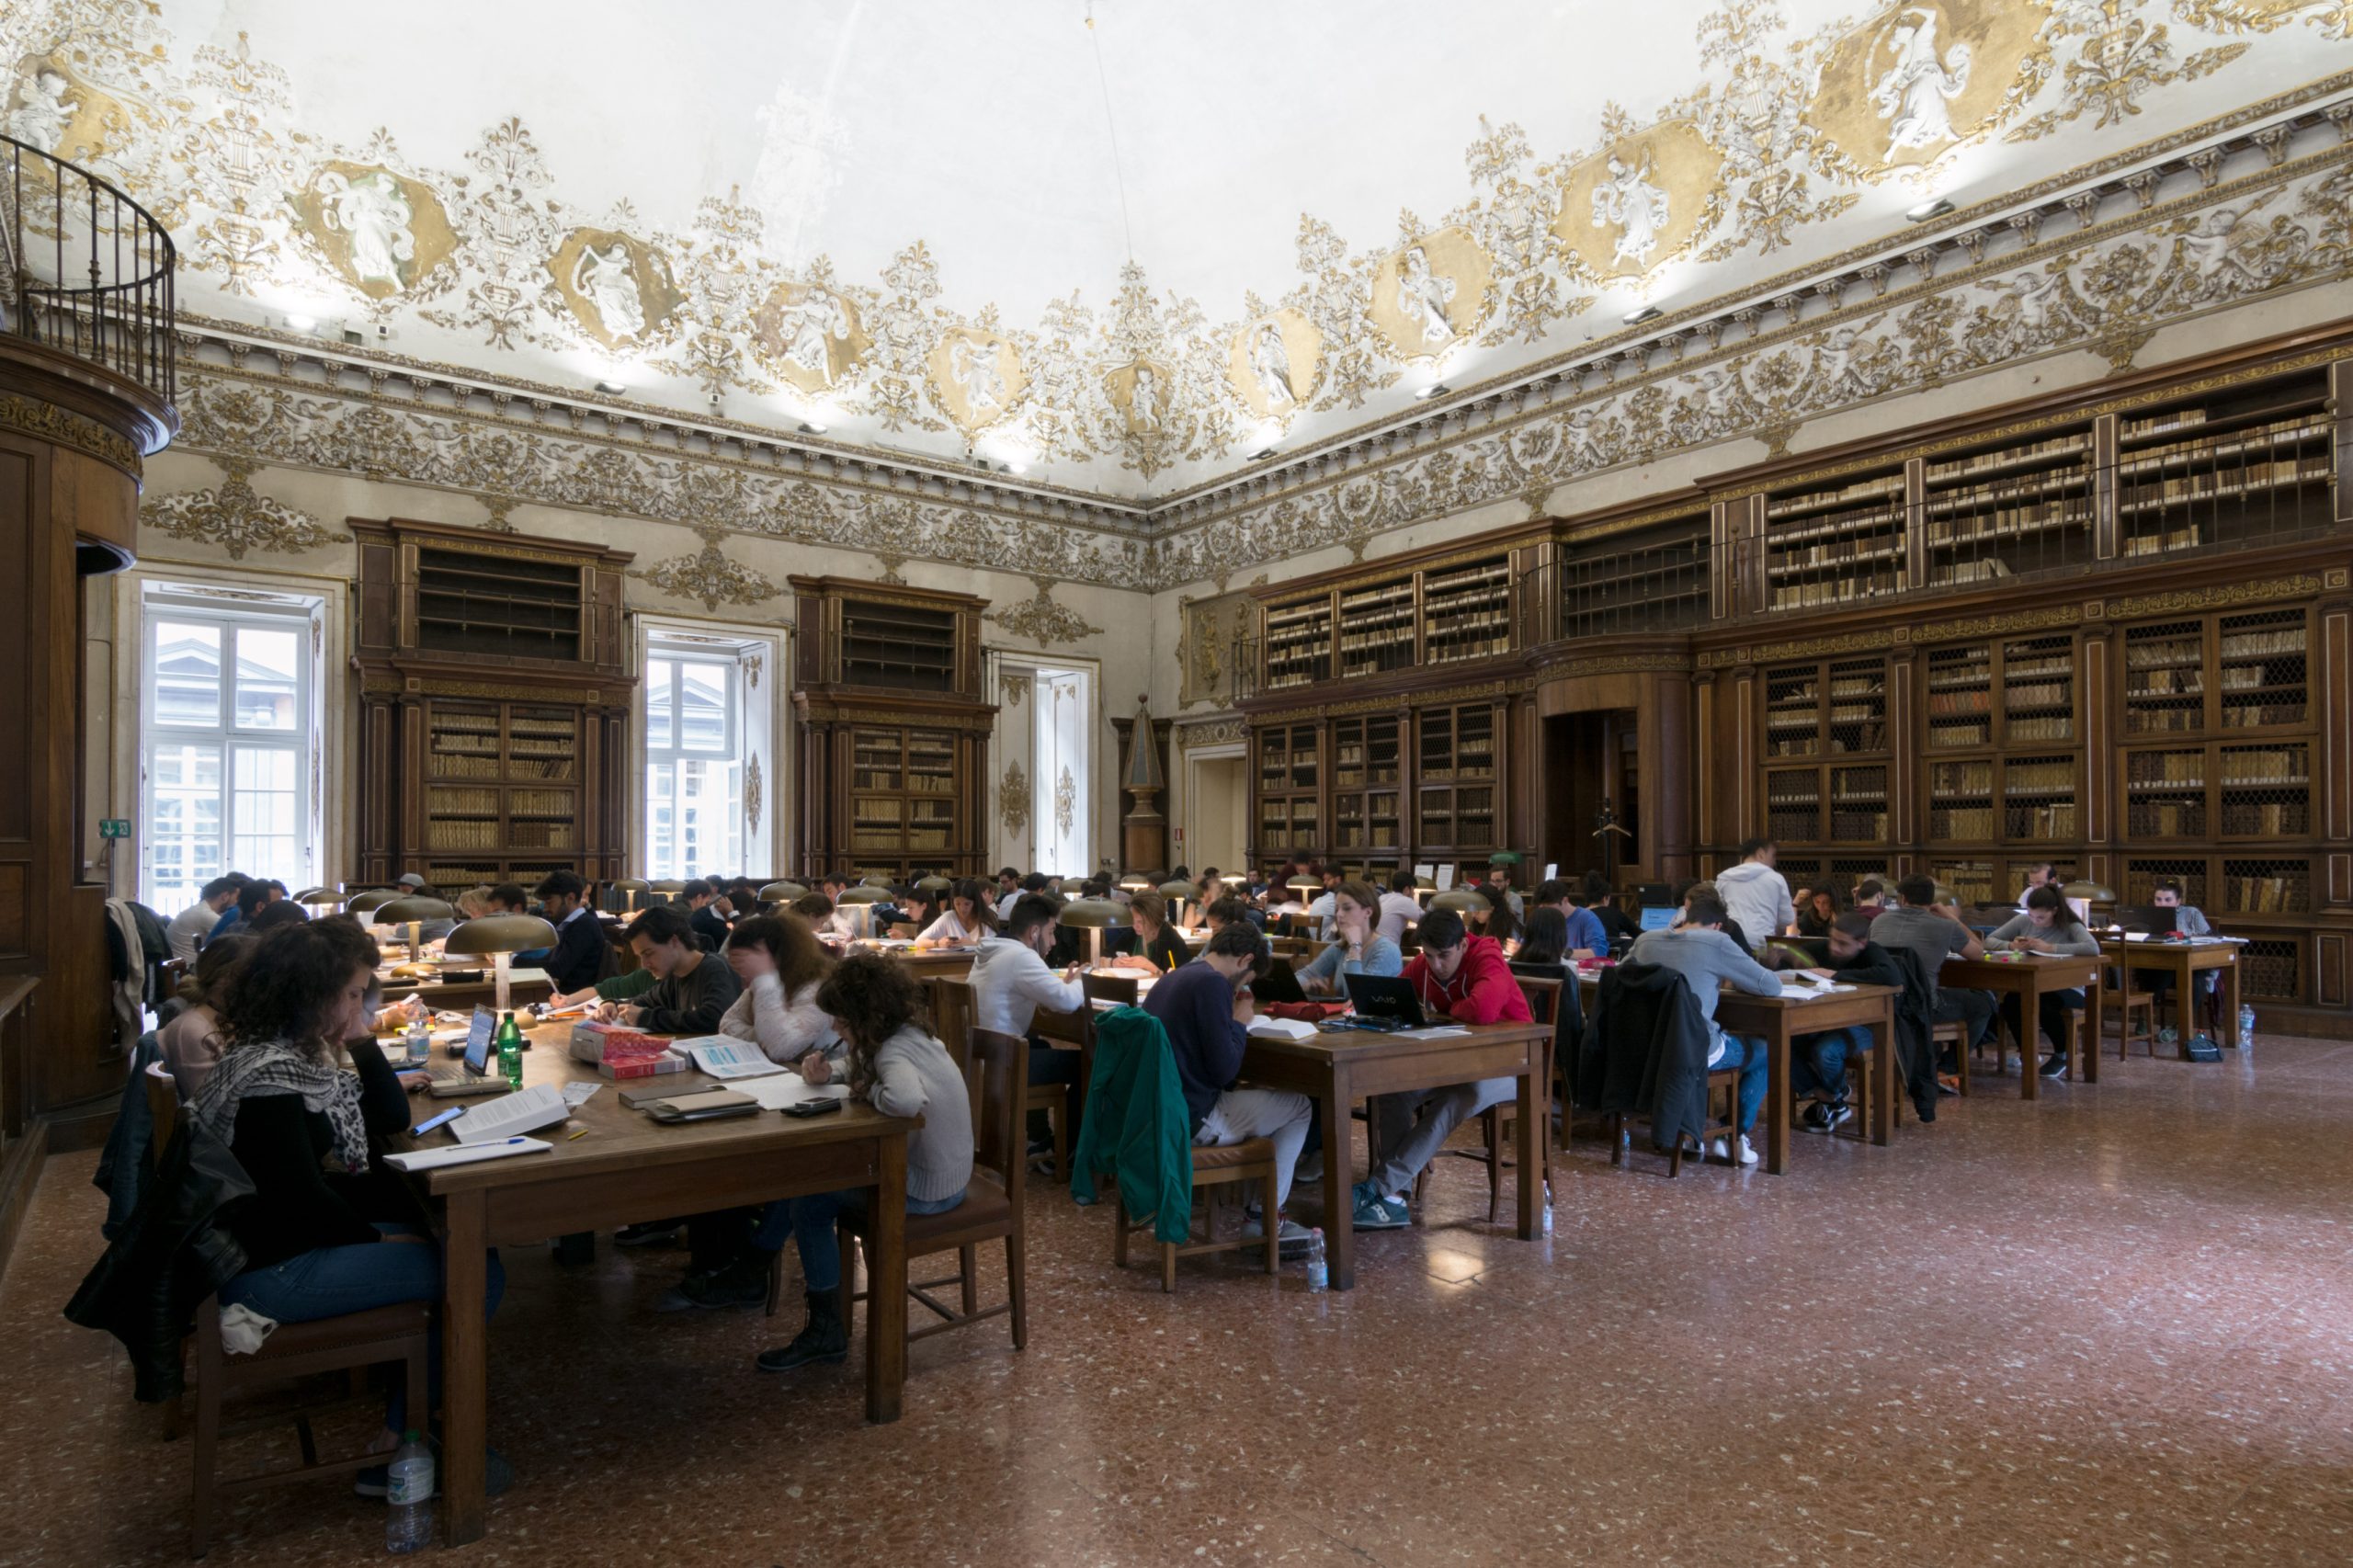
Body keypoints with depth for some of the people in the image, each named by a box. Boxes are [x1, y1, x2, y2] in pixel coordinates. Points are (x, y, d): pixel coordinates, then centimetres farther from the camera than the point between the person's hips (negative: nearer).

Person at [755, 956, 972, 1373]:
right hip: (935, 1169, 10)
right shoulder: (907, 1036, 1)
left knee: (808, 1203, -1)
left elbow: (908, 1100, -49)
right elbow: (862, 1068, 16)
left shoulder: (896, 1052, -28)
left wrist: (870, 1092, -27)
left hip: (928, 1189, -10)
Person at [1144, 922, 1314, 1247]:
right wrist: (1239, 1024, -4)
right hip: (1190, 1120, -10)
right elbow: (1224, 1071, -19)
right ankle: (1265, 1219, 12)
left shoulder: (1171, 979, 12)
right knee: (1298, 1106, 8)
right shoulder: (1212, 983, -17)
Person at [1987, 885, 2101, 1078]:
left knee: (2043, 1004, -36)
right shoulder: (2023, 921, 2)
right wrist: (2011, 945, -17)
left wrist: (2050, 948, -34)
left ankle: (2062, 1055, -4)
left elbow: (2093, 948, -32)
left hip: (2067, 988, -3)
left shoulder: (2070, 926, -11)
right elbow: (1989, 941, 5)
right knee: (2009, 1003, -30)